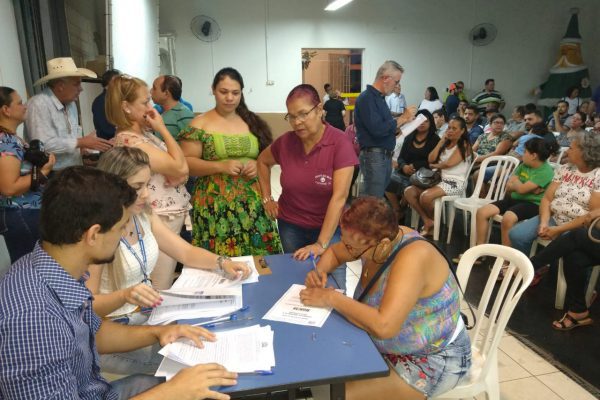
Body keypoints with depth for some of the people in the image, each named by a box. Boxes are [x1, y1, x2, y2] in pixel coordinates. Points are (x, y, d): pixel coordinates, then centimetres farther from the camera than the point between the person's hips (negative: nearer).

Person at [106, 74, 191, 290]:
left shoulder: (143, 132, 9)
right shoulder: (130, 141, -20)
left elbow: (179, 170, 12)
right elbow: (180, 168, -23)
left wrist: (177, 175, -12)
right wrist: (162, 128, -15)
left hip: (170, 217, 9)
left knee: (164, 289, 20)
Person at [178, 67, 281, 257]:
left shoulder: (253, 122, 10)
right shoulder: (200, 124, 0)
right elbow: (185, 162, -4)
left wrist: (259, 164, -7)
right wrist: (220, 166, -17)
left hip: (253, 202, 3)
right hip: (215, 204, -3)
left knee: (258, 255, 4)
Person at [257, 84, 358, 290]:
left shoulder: (340, 143, -19)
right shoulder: (285, 142, -7)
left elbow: (339, 197, -24)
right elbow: (263, 161, 15)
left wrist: (321, 244, -27)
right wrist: (267, 199, 6)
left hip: (329, 226, -3)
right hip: (290, 226, 3)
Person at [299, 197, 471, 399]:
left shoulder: (413, 257, -33)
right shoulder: (374, 241, -10)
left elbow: (384, 326, -42)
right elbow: (333, 252, 8)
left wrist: (332, 298, -31)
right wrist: (320, 271, -13)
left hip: (432, 360, -7)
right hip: (390, 344, 8)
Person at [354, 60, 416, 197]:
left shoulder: (380, 97, 15)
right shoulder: (366, 98, -13)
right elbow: (377, 130, -23)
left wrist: (404, 119, 6)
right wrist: (402, 118, -13)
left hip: (386, 155, 10)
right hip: (373, 156, -10)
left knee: (381, 199, 13)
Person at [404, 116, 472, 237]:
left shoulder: (464, 146, -4)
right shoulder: (445, 144, 19)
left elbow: (449, 163, -16)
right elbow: (430, 159, 5)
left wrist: (434, 165, 3)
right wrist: (441, 141, 3)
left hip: (454, 183, -8)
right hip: (439, 179, 8)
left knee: (425, 196, -33)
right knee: (408, 191, -12)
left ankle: (434, 220, -2)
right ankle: (427, 221, -7)